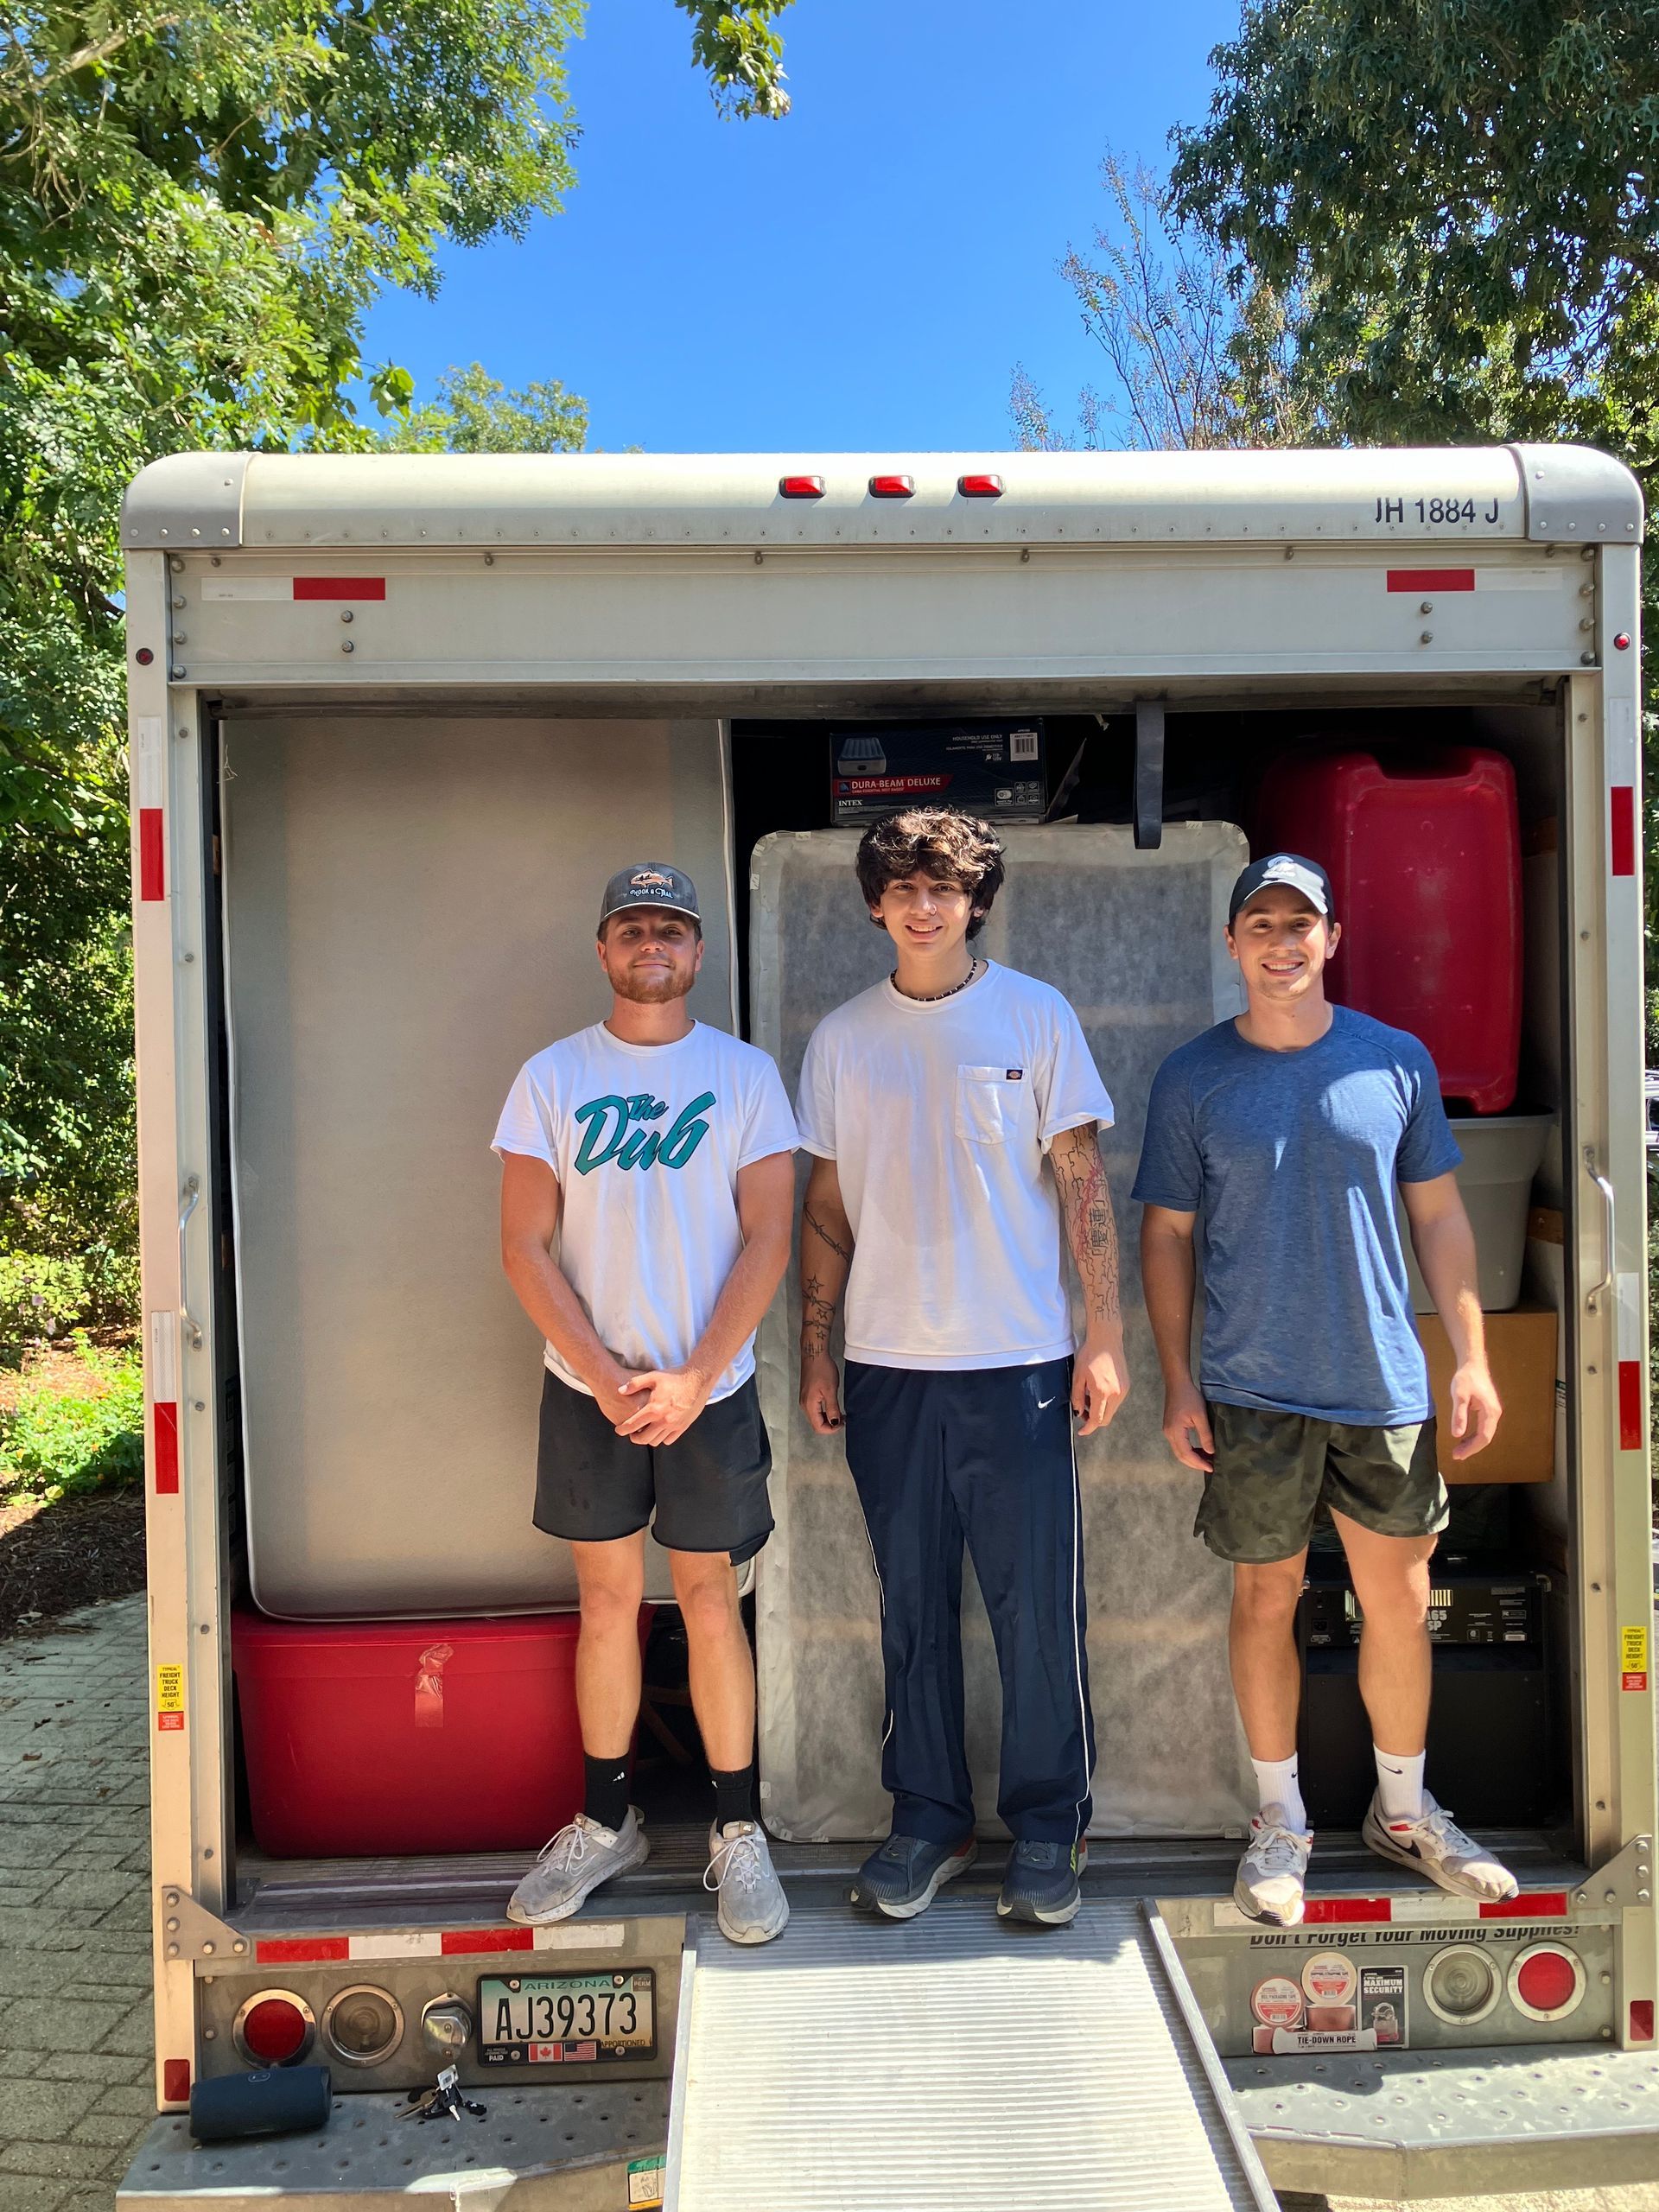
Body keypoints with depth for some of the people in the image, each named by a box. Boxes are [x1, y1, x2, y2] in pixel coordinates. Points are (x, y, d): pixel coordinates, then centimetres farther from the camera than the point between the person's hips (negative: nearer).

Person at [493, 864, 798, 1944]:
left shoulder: (745, 1074, 0)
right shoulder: (552, 1076, 2)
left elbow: (768, 1241, -5)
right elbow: (526, 1247, -2)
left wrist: (691, 1379, -13)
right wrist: (604, 1374, -11)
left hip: (710, 1387, -1)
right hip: (588, 1388, 1)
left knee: (710, 1597, 7)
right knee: (607, 1597, 10)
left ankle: (738, 1832, 20)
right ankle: (606, 1821, 26)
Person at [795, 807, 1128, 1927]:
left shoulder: (1036, 1015, 1)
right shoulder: (843, 1037, 7)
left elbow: (1084, 1183, 0)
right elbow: (828, 1206, 9)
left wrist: (1105, 1338, -5)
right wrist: (815, 1355, 6)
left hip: (1020, 1362, -2)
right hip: (890, 1367, 2)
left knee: (1038, 1607, 5)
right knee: (914, 1607, 12)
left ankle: (1049, 1825, 23)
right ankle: (928, 1818, 27)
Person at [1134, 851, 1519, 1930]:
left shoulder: (1397, 1060, 1)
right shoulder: (1192, 1078, -2)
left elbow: (1439, 1214, 7)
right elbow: (1166, 1235, 1)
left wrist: (1473, 1358, 2)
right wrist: (1177, 1383, -3)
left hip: (1384, 1384, 2)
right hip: (1251, 1392, -1)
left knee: (1400, 1600, 11)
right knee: (1267, 1599, 9)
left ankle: (1404, 1807, 33)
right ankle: (1281, 1820, 28)